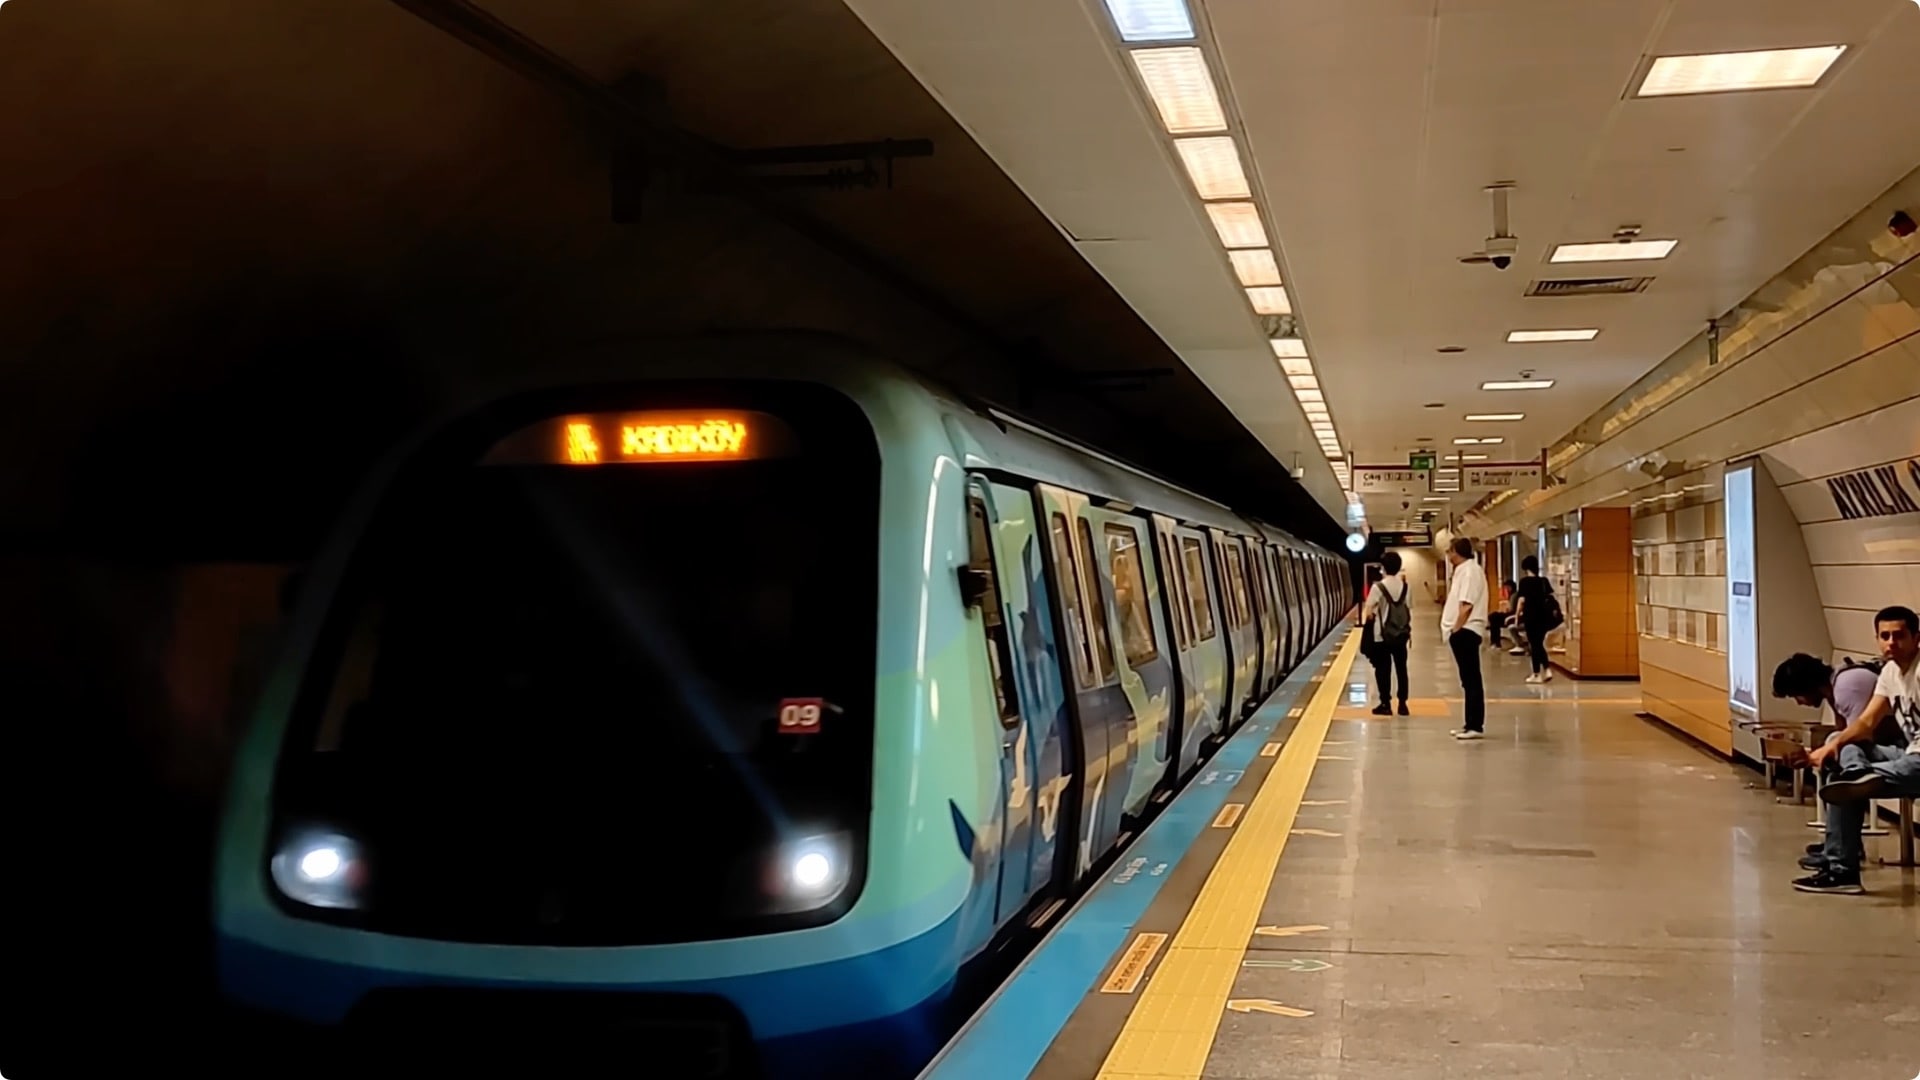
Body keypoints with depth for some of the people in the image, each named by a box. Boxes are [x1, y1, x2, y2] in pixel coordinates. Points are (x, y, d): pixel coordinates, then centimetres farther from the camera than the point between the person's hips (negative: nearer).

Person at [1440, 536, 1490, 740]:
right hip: (1462, 631, 10)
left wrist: (1456, 629, -18)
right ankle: (1471, 724, 20)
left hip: (1465, 631, -10)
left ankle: (1476, 726, -6)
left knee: (1472, 680, -8)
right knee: (1469, 680, 14)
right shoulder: (1463, 570, 17)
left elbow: (1467, 605, -20)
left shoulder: (1469, 571, -13)